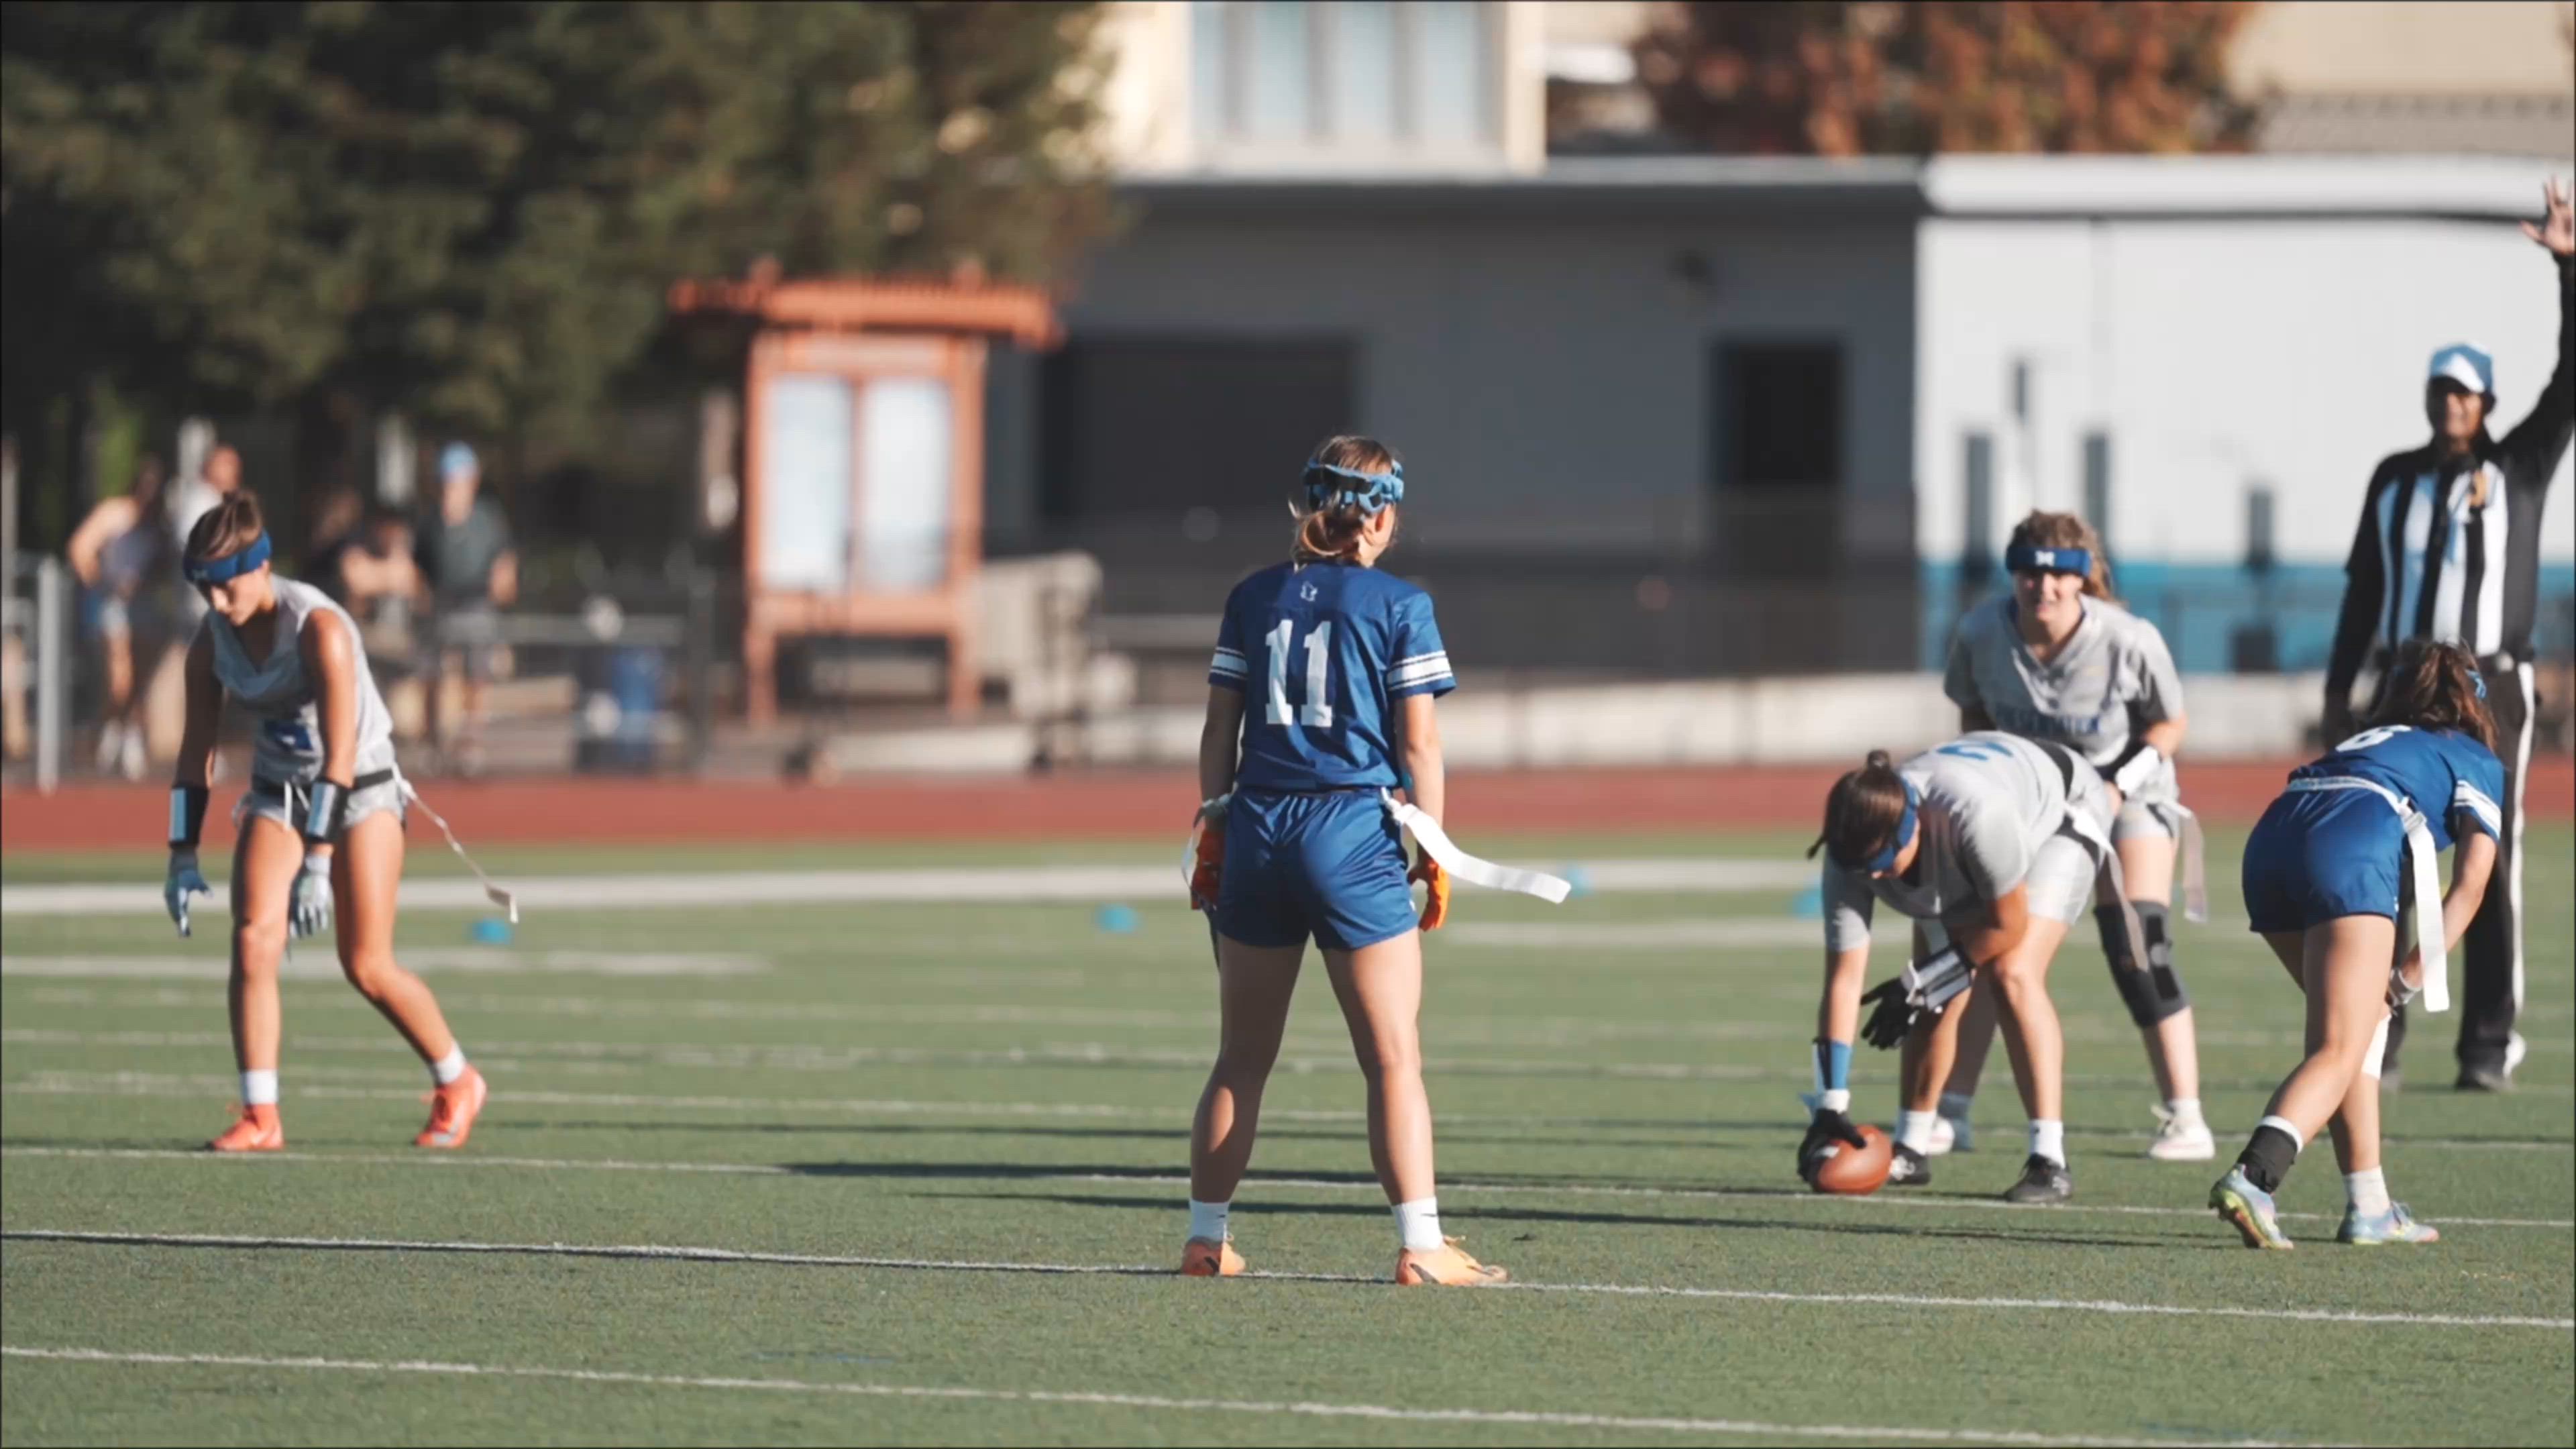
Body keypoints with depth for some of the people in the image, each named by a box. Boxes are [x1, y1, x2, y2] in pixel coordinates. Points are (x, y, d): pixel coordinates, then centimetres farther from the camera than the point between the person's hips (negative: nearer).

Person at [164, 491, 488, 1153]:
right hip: (277, 794, 5)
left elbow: (339, 755, -27)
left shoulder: (319, 628, -26)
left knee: (367, 967, -4)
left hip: (360, 791, -5)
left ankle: (456, 1084, 20)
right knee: (252, 940, -15)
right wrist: (182, 857, -1)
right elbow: (196, 749, 2)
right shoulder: (212, 640, -7)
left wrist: (318, 864, -31)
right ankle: (260, 1118, -12)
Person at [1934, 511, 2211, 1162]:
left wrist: (2120, 784, -22)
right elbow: (1974, 712, 2)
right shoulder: (1980, 635, -19)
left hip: (2127, 795, -3)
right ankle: (1949, 1113, 4)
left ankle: (2184, 1119, -9)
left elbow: (2170, 724, -10)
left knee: (2138, 951, -16)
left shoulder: (2130, 642, -26)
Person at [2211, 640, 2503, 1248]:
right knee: (2340, 1053, -12)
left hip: (2272, 838, 6)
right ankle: (2253, 1175, -37)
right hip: (2354, 848, -6)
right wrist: (2413, 975, 7)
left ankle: (2369, 1207, 19)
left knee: (2360, 1022, 24)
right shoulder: (2478, 764, 25)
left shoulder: (2370, 740, 40)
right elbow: (2470, 884, 10)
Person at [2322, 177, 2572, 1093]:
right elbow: (2363, 592, 14)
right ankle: (2373, 1043, 0)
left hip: (2491, 688, -2)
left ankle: (2490, 1045, 1)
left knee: (2491, 867, -3)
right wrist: (2338, 692, 9)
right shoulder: (2395, 481, 11)